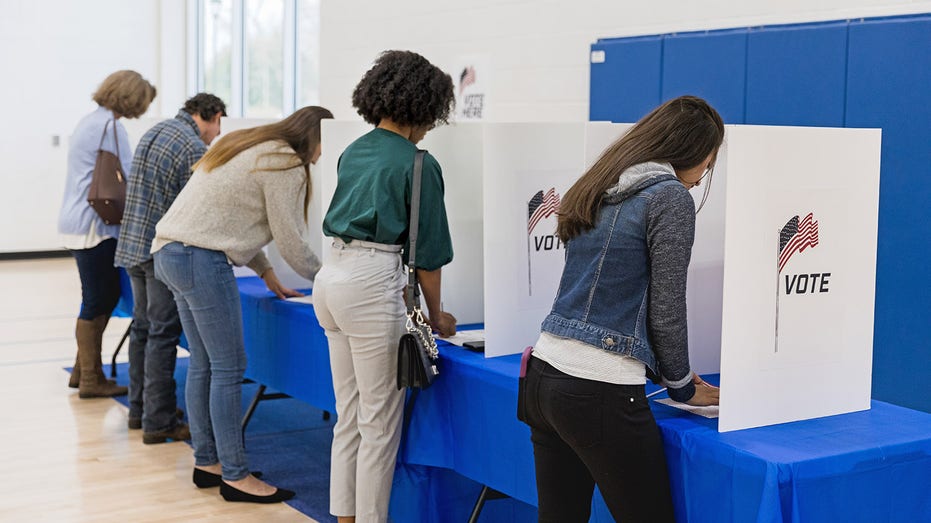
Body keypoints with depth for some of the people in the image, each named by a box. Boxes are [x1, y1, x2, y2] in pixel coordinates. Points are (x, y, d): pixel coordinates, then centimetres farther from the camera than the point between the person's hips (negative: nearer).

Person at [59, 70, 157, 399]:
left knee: (106, 296, 15)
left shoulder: (91, 121, 16)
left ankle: (83, 370, 22)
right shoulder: (110, 126, -15)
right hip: (94, 228, -10)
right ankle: (91, 380, 6)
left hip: (79, 223, 10)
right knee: (97, 302, -2)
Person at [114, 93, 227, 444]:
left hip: (132, 244, 9)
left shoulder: (153, 132, 15)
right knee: (162, 335, -4)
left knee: (143, 327, 17)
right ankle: (159, 422, 0)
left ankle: (139, 409, 26)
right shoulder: (194, 148, -14)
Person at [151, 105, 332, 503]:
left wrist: (266, 274, 22)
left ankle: (206, 462, 22)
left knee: (203, 365, 14)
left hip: (170, 251, 10)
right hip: (201, 258, -10)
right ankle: (235, 476, 1)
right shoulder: (285, 165, -9)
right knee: (229, 368, -5)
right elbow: (290, 241, -8)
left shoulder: (252, 148, 20)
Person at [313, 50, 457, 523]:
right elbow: (428, 249, -4)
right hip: (372, 284, -8)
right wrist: (436, 316, 9)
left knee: (349, 414, 16)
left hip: (331, 276, 8)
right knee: (380, 422, 2)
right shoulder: (418, 164, -7)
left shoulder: (353, 152, 14)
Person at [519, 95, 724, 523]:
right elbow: (665, 309, -7)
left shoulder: (598, 189, 16)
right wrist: (682, 385, 9)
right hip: (599, 391, -8)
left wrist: (659, 370, 25)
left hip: (544, 372, 8)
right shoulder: (670, 196, -7)